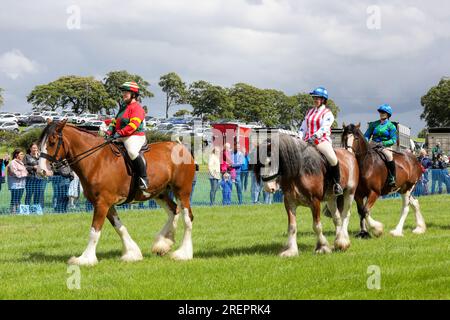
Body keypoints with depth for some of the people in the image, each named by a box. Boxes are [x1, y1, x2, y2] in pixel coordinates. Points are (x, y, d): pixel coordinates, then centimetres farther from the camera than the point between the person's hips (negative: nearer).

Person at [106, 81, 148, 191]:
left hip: (134, 137, -10)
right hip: (121, 138, 10)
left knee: (132, 152, -36)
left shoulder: (136, 108, -9)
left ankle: (143, 178, -28)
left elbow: (133, 125, -21)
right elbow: (115, 121, 22)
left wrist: (120, 133, -26)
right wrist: (110, 131, 3)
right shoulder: (123, 107, 22)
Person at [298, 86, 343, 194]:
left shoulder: (327, 113, 1)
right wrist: (299, 138, 3)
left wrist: (316, 136, -30)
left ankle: (337, 184, -15)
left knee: (333, 159, -30)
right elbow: (303, 127, 20)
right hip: (308, 141, 6)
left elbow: (324, 127, -14)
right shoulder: (310, 112, 21)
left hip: (322, 140, -6)